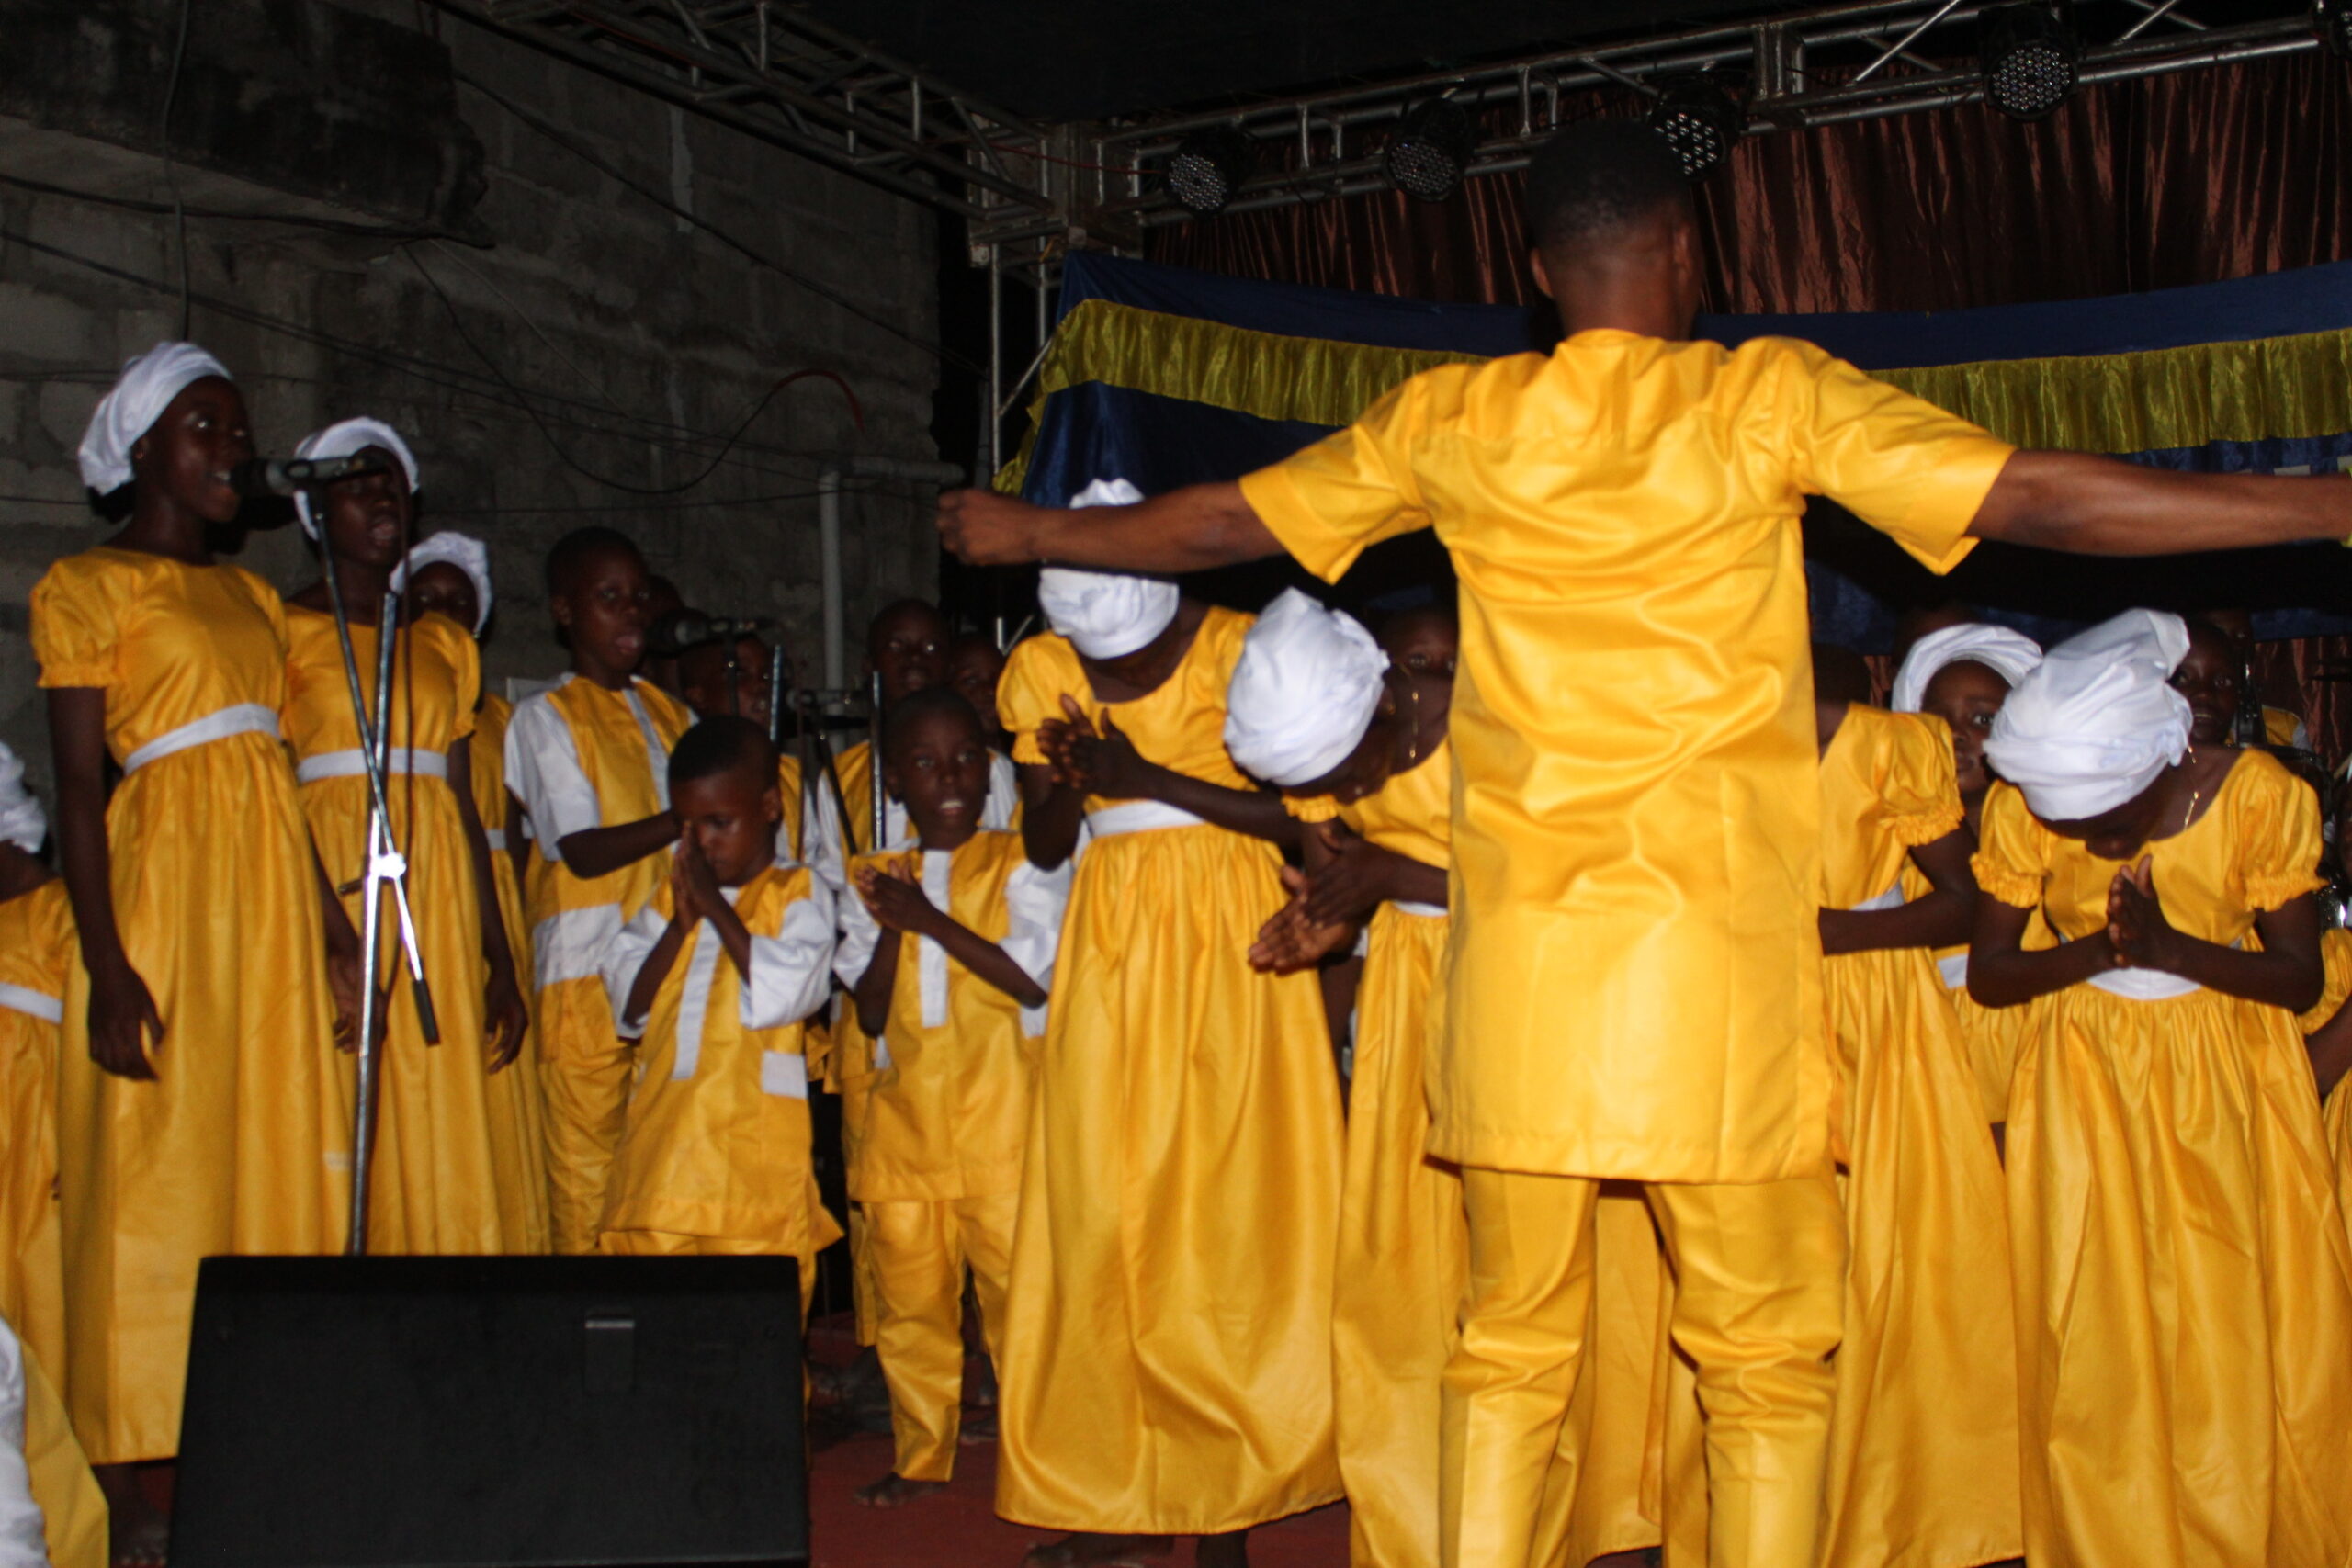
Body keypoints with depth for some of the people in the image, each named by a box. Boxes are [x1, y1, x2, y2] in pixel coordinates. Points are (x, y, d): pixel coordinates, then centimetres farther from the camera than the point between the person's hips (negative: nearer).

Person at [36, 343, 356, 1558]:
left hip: (271, 904, 7)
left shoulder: (251, 594, 19)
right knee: (153, 1173, -5)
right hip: (163, 891, -6)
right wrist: (106, 965, -17)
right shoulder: (86, 585, 0)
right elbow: (77, 782, -8)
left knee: (276, 1161, 6)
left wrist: (333, 927, 11)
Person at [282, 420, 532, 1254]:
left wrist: (501, 962, 12)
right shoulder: (285, 629, 5)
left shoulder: (444, 645, 18)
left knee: (442, 1123, 0)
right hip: (329, 870, -4)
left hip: (436, 888, 4)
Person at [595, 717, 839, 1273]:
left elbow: (782, 992, -13)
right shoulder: (669, 893, 17)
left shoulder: (798, 894, 3)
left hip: (754, 1144, -4)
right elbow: (629, 1007, 10)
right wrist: (680, 923, -2)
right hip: (659, 1138, 5)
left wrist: (716, 907, -8)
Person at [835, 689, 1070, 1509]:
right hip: (905, 1111, 4)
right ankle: (920, 1455, 22)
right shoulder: (873, 881, 12)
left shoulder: (1020, 863, 2)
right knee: (907, 1292, 8)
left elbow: (1036, 978, -12)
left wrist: (931, 920, -15)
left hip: (1001, 1109, -4)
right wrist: (891, 929, -10)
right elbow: (870, 1014, 5)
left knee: (1019, 1277, -6)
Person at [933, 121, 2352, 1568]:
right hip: (1718, 955, -3)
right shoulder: (1770, 397, -1)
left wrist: (1028, 531, 32)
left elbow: (1213, 526, 16)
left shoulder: (1448, 419, 7)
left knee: (1513, 1339, 13)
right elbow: (2039, 498, -5)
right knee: (1767, 1354, 9)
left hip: (1519, 956, 3)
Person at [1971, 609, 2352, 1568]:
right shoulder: (2021, 810, -14)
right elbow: (1987, 975, -6)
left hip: (2231, 1078, 0)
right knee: (2094, 1346, -1)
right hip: (2090, 1080, 1)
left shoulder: (2259, 795, -16)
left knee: (2240, 1335, 0)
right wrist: (2100, 948, -22)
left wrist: (2169, 947, -24)